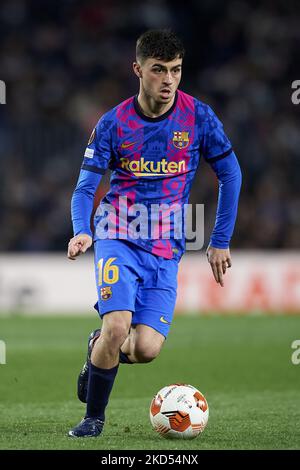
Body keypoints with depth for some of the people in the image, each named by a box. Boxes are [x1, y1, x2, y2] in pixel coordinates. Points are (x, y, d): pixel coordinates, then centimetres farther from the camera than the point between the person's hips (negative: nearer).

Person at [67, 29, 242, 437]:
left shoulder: (198, 117, -3)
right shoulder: (114, 123, -4)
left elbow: (230, 175, 8)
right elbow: (85, 188, -1)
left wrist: (220, 242, 7)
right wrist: (81, 232, -22)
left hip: (166, 249, 1)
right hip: (119, 237, -1)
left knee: (147, 349, -12)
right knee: (118, 326, -23)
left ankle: (100, 348, 24)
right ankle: (94, 417, 1)